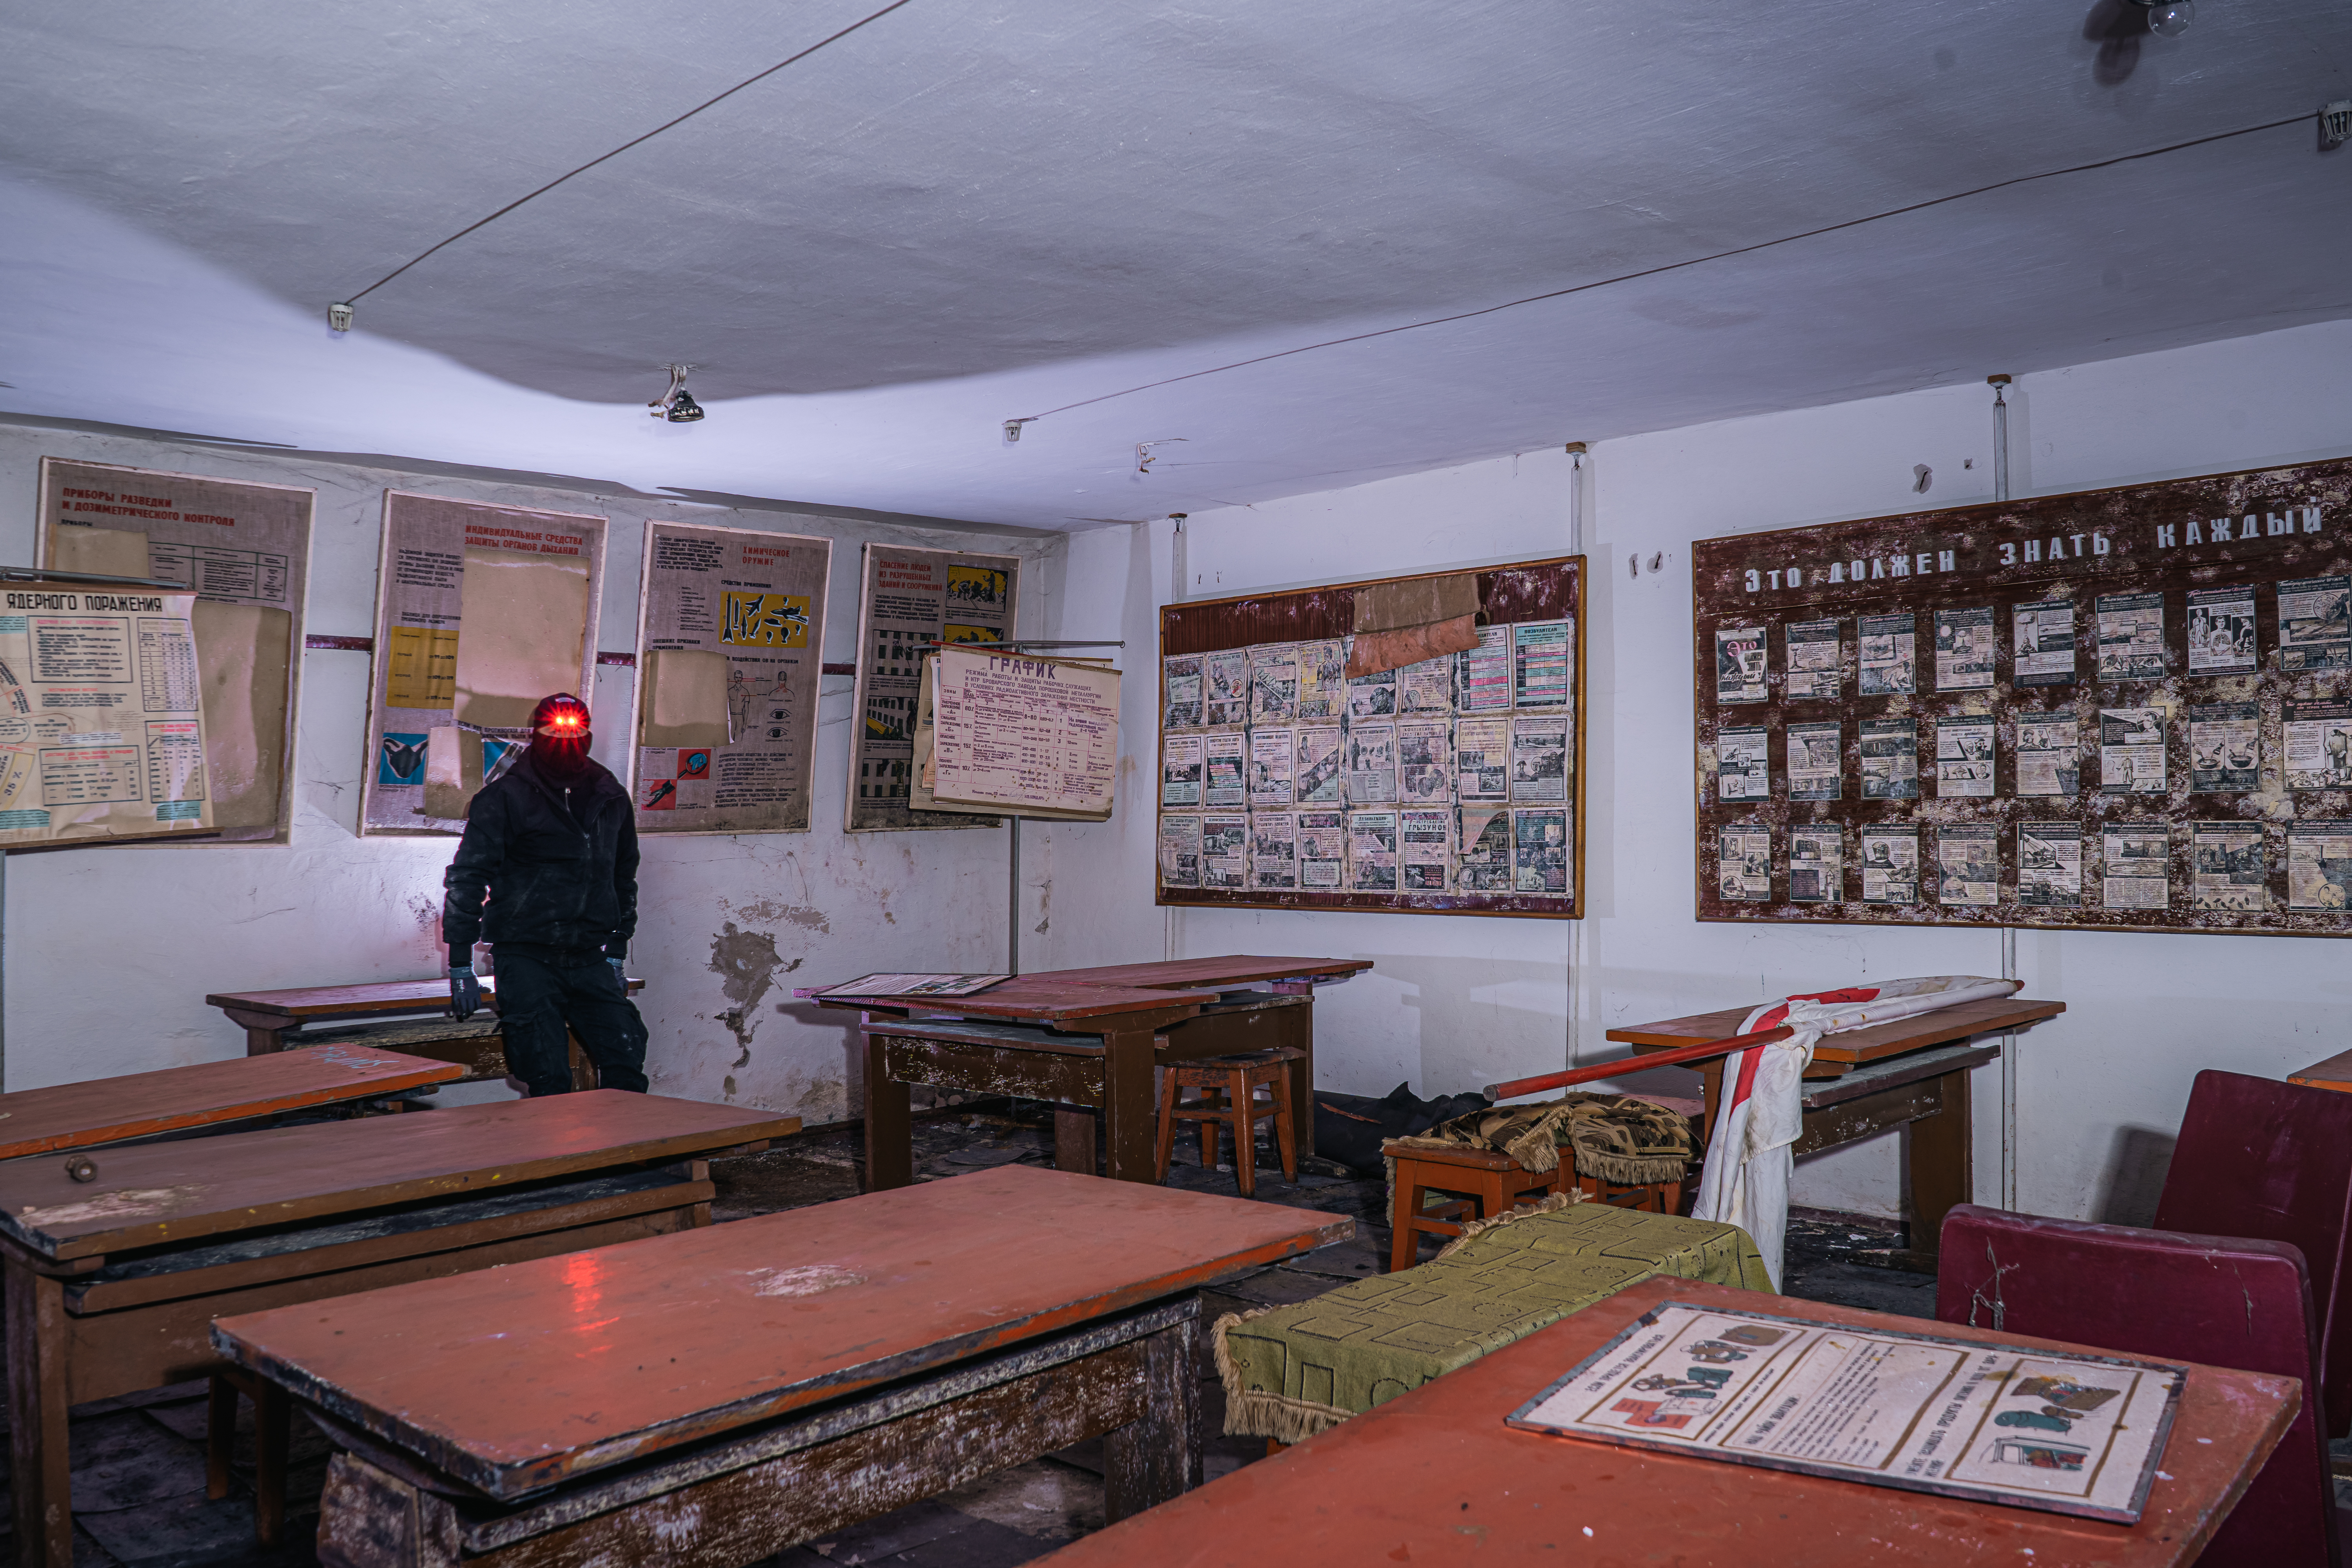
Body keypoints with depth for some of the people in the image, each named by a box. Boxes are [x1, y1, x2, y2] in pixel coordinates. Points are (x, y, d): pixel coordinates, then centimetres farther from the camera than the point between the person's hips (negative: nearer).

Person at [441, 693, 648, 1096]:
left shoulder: (611, 798, 11)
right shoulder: (505, 797, -2)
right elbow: (466, 878, -2)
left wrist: (615, 954, 20)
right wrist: (460, 968, -5)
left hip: (589, 960, 4)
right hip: (525, 958, -4)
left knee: (627, 1065, -5)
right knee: (549, 1079, -9)